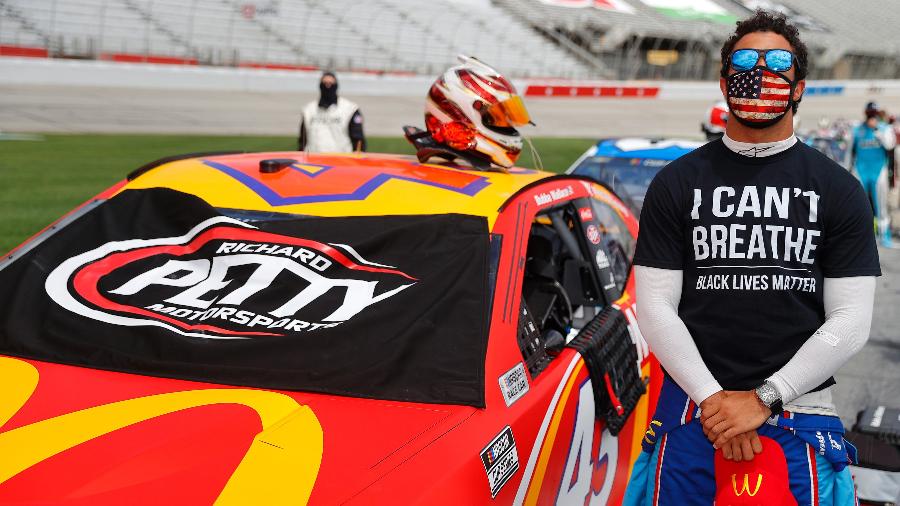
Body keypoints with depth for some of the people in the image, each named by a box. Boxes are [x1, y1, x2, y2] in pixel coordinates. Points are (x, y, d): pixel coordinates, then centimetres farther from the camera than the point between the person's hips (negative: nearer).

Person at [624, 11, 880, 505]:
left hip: (798, 408, 0)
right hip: (693, 406, 1)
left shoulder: (839, 191, 4)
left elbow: (851, 320, -2)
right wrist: (713, 398, -11)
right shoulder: (676, 184, 5)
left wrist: (764, 400, -11)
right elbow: (655, 306, 0)